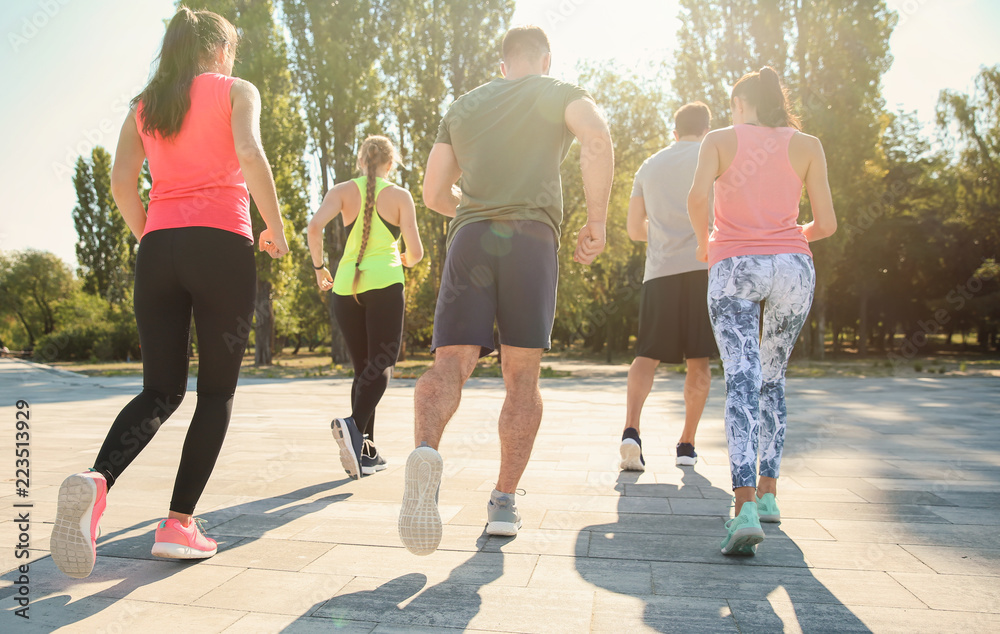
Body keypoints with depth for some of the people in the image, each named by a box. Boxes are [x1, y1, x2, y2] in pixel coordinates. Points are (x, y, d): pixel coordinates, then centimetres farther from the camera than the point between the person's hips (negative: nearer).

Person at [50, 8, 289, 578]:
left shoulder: (144, 106, 19)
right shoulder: (237, 91, 7)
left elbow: (122, 181, 7)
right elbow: (250, 155, -12)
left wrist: (150, 239, 18)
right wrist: (276, 230, -4)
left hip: (159, 251, 5)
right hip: (222, 246, -4)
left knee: (162, 391, 9)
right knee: (217, 393, 5)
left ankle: (98, 480, -18)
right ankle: (179, 525, 1)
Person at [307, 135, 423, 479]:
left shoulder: (343, 191, 8)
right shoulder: (400, 196, 4)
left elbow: (315, 225, -10)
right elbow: (416, 251, -2)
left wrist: (319, 267, 3)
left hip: (346, 285, 3)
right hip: (384, 283, -3)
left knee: (362, 368, 12)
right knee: (381, 364, -4)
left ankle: (366, 452, 11)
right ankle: (354, 425, -32)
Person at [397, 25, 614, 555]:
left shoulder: (462, 106, 25)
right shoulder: (560, 94, 14)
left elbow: (434, 194, 22)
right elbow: (597, 139, -9)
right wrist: (596, 221, -3)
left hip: (468, 238, 2)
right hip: (532, 238, -2)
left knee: (450, 365, -6)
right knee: (522, 376, 6)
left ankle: (425, 450, -37)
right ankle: (503, 503, 6)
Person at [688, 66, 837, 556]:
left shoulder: (720, 139, 9)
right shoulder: (807, 146, 12)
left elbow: (697, 197, -10)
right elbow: (826, 224, 5)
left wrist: (704, 242, 8)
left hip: (734, 264, -2)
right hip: (792, 265, 2)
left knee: (742, 382, -10)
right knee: (772, 378, 17)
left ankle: (746, 506, -24)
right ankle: (767, 493, 20)